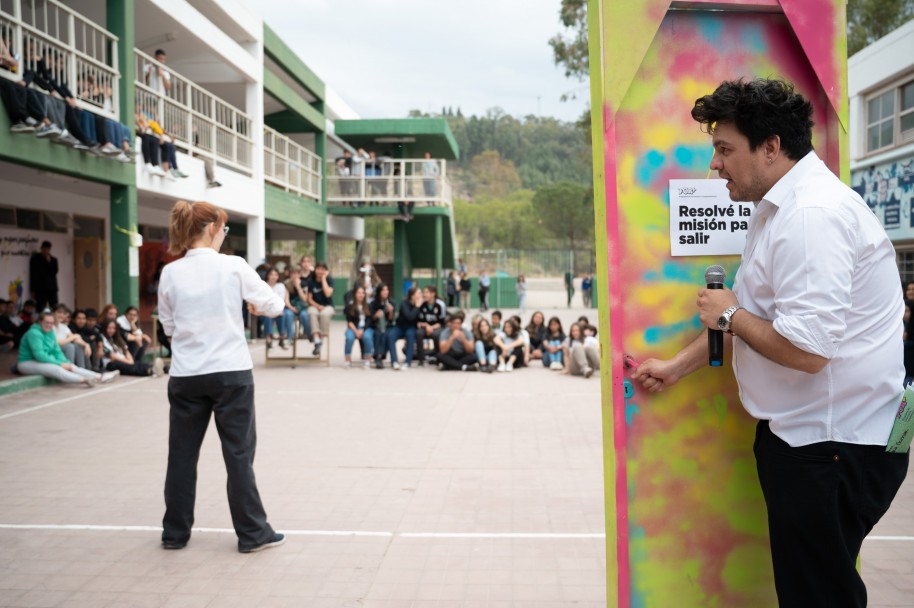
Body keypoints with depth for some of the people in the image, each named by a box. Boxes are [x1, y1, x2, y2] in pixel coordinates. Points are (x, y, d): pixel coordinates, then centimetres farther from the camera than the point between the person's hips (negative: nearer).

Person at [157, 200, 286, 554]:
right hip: (230, 373, -3)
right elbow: (274, 307, -1)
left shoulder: (170, 274, 1)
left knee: (182, 454, 13)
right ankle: (252, 533, 11)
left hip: (185, 376, 3)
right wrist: (256, 303, 18)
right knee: (239, 454, 5)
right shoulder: (233, 266, -8)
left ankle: (175, 533, 22)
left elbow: (169, 326, 10)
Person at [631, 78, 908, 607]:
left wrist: (730, 314, -14)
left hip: (833, 446, -10)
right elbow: (752, 314, 20)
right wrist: (677, 367, 18)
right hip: (801, 433, 10)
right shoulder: (781, 207, 11)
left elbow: (805, 349, -30)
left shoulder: (813, 215, -23)